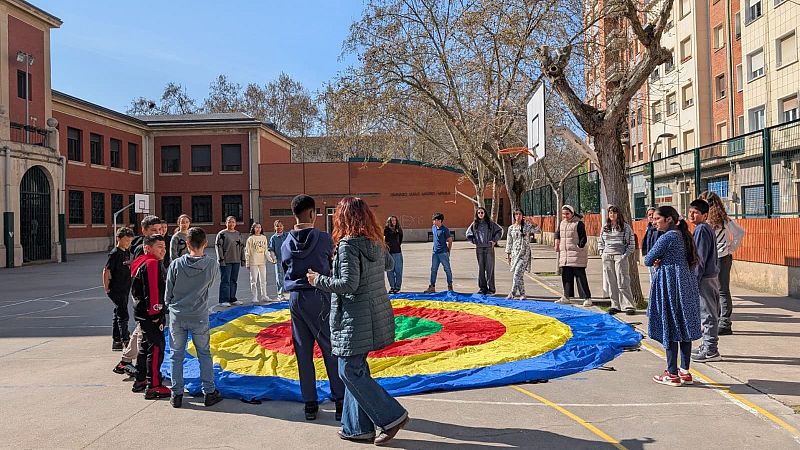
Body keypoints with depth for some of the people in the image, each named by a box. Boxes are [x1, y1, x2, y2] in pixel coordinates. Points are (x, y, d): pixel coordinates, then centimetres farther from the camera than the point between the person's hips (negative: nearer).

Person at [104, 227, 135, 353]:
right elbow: (106, 271, -14)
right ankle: (126, 341, -5)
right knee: (123, 316, -8)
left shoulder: (127, 252, 11)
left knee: (118, 315, 14)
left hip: (125, 289, 8)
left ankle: (116, 342, 21)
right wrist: (106, 288, -13)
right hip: (116, 290, -8)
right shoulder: (114, 253, -13)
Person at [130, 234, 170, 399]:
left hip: (144, 314, 11)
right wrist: (155, 314, -21)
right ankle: (153, 386, -3)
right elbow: (152, 291, -24)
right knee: (156, 348, -7)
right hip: (151, 315, -11)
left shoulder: (144, 263, 16)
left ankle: (140, 381, 32)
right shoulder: (152, 264, -18)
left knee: (146, 346, 20)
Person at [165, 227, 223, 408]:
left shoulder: (176, 264, -9)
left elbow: (168, 292, 1)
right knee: (204, 354, 12)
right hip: (199, 317, 0)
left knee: (177, 355, 11)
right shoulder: (211, 265, -10)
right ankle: (209, 392, 14)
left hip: (177, 316, 0)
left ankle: (176, 394, 17)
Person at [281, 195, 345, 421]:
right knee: (331, 351, 4)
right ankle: (340, 402, 8)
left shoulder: (286, 243, 4)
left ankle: (310, 404, 15)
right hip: (320, 298, -4)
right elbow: (332, 266, 4)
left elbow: (286, 272, 11)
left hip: (295, 299, 4)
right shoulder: (324, 238, -7)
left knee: (303, 353, 9)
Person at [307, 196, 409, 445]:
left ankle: (392, 416, 3)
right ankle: (357, 427, 22)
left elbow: (348, 284, -22)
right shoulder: (376, 242, 7)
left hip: (355, 318, -9)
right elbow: (389, 264, 26)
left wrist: (319, 280, -9)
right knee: (356, 368, 16)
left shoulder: (348, 244, -17)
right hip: (376, 314, 9)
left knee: (350, 371, 1)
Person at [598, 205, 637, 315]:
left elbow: (631, 243, -1)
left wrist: (625, 255, -9)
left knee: (623, 283, -7)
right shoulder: (604, 228, 13)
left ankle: (629, 306, 0)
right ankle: (615, 305, 13)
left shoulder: (625, 227, 0)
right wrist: (602, 253, 7)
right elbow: (600, 242, 20)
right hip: (607, 257, 4)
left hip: (620, 257, -4)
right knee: (611, 283, 6)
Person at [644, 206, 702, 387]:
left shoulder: (667, 237, -15)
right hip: (686, 284, 9)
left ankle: (672, 374, 5)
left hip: (669, 285, -9)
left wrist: (657, 262, 9)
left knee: (669, 328, -1)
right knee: (684, 326, 12)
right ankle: (685, 372, 19)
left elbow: (648, 260, -13)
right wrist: (661, 262, 2)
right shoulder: (682, 235, 11)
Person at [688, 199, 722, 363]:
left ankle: (711, 351, 2)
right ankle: (708, 346, 25)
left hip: (705, 278, -10)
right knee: (709, 313, 15)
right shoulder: (706, 229, 15)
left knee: (707, 314, -4)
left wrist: (695, 280, -17)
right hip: (711, 276, 10)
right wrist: (696, 278, 19)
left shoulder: (701, 229, -15)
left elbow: (701, 258, -18)